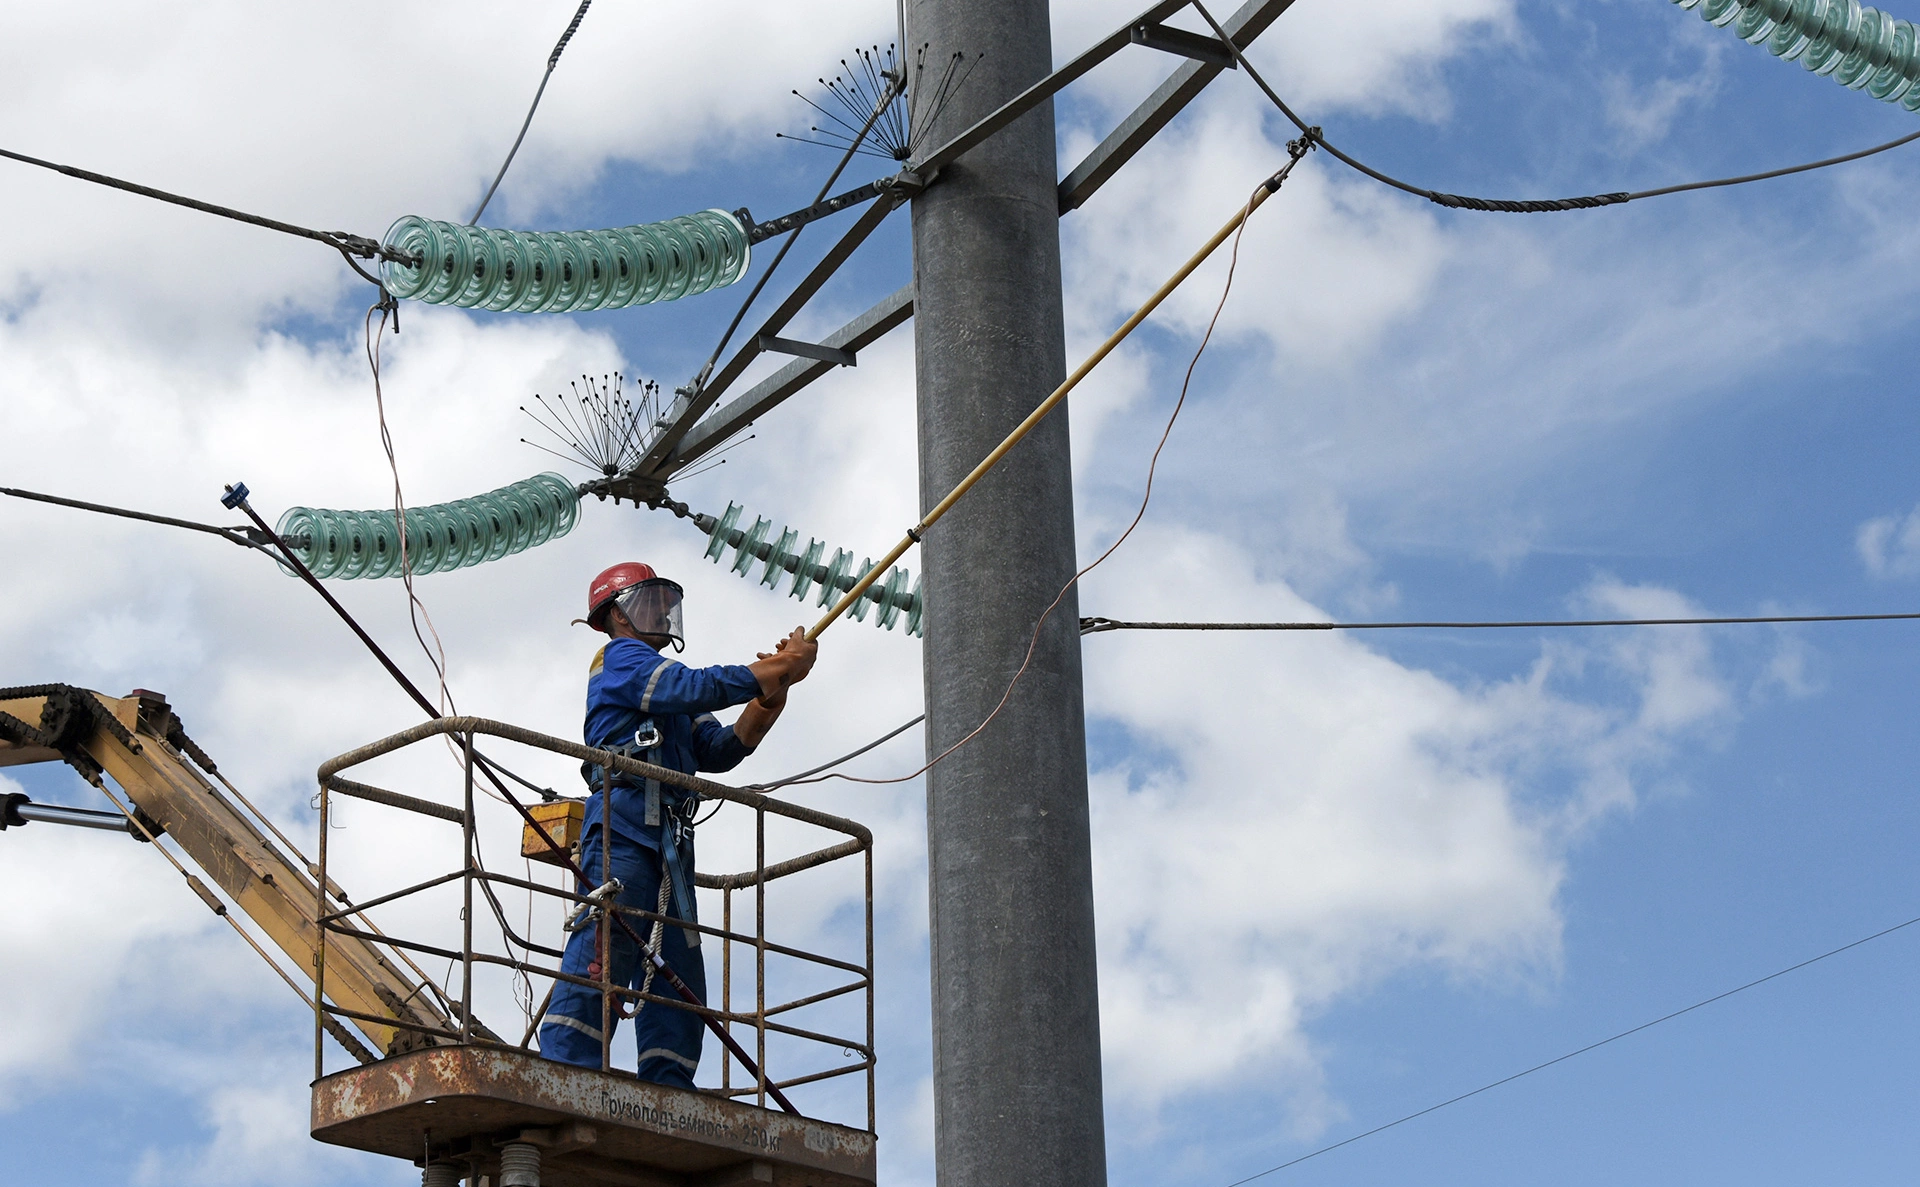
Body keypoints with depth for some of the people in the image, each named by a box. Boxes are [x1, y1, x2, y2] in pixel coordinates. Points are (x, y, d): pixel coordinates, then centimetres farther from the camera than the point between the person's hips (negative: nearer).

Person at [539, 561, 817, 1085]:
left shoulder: (667, 694, 33)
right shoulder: (621, 658, 9)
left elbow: (719, 750, 19)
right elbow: (695, 688, -8)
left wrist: (770, 694, 5)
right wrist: (779, 667, -3)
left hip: (669, 839, 9)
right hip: (624, 825, -9)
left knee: (677, 970, -1)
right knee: (607, 947, -20)